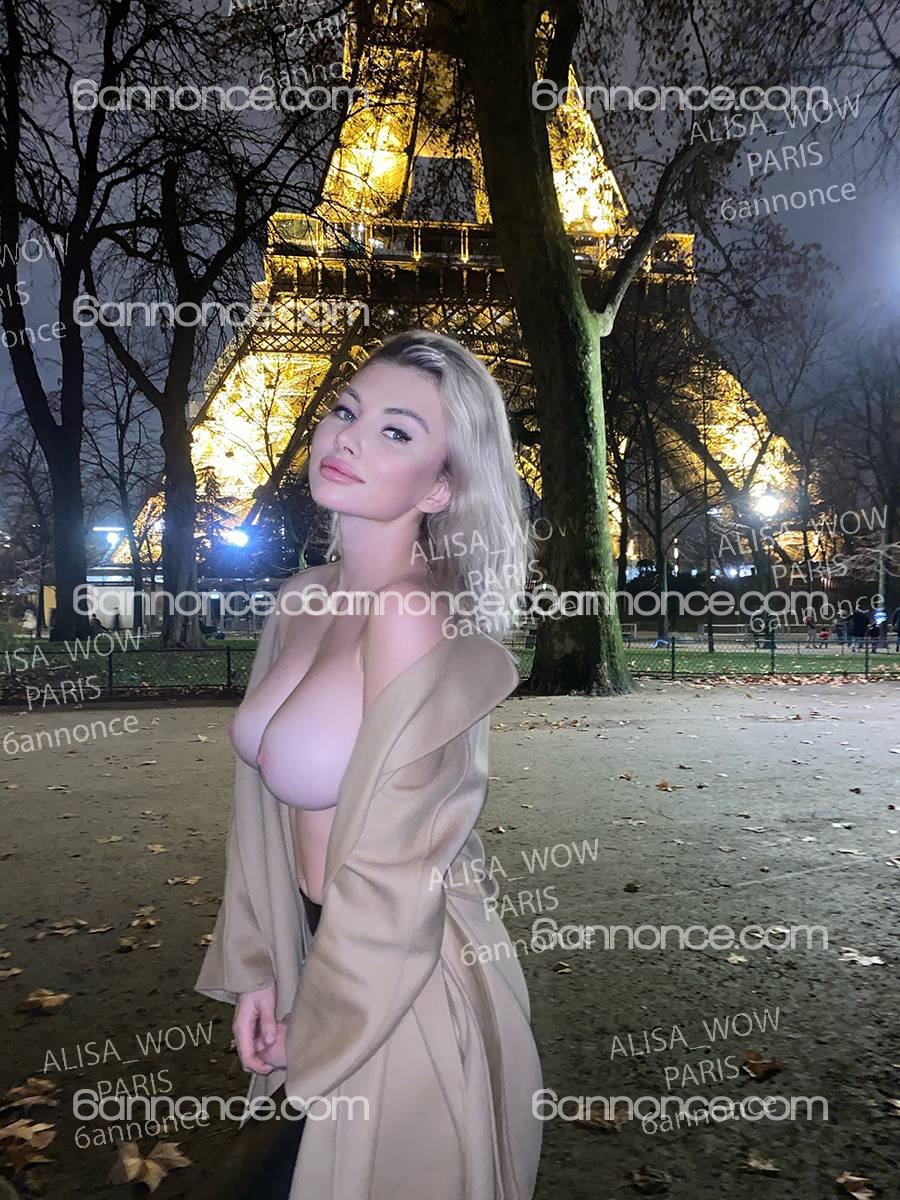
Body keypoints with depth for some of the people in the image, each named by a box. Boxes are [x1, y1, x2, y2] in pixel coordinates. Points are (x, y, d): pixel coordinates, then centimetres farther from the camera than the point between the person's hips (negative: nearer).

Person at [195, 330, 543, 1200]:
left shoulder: (415, 626, -27)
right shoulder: (301, 602, -3)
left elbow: (387, 882, -23)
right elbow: (263, 800, 5)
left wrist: (314, 1065, -11)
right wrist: (254, 967, 5)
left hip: (404, 998, -7)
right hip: (325, 961, 7)